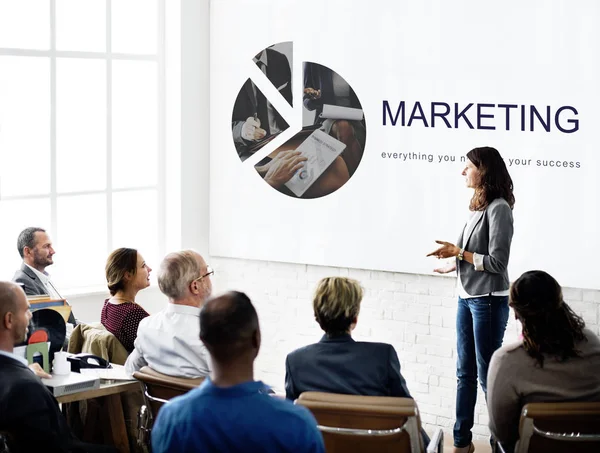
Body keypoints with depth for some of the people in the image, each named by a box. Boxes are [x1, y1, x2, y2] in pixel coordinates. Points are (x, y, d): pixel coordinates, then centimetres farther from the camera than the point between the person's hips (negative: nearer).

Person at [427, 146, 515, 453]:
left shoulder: (498, 208, -15)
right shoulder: (479, 206, 7)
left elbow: (497, 262, -17)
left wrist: (458, 252, -14)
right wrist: (454, 264, 15)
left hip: (488, 301, -8)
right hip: (466, 297, 8)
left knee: (488, 375, 0)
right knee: (465, 373, 13)